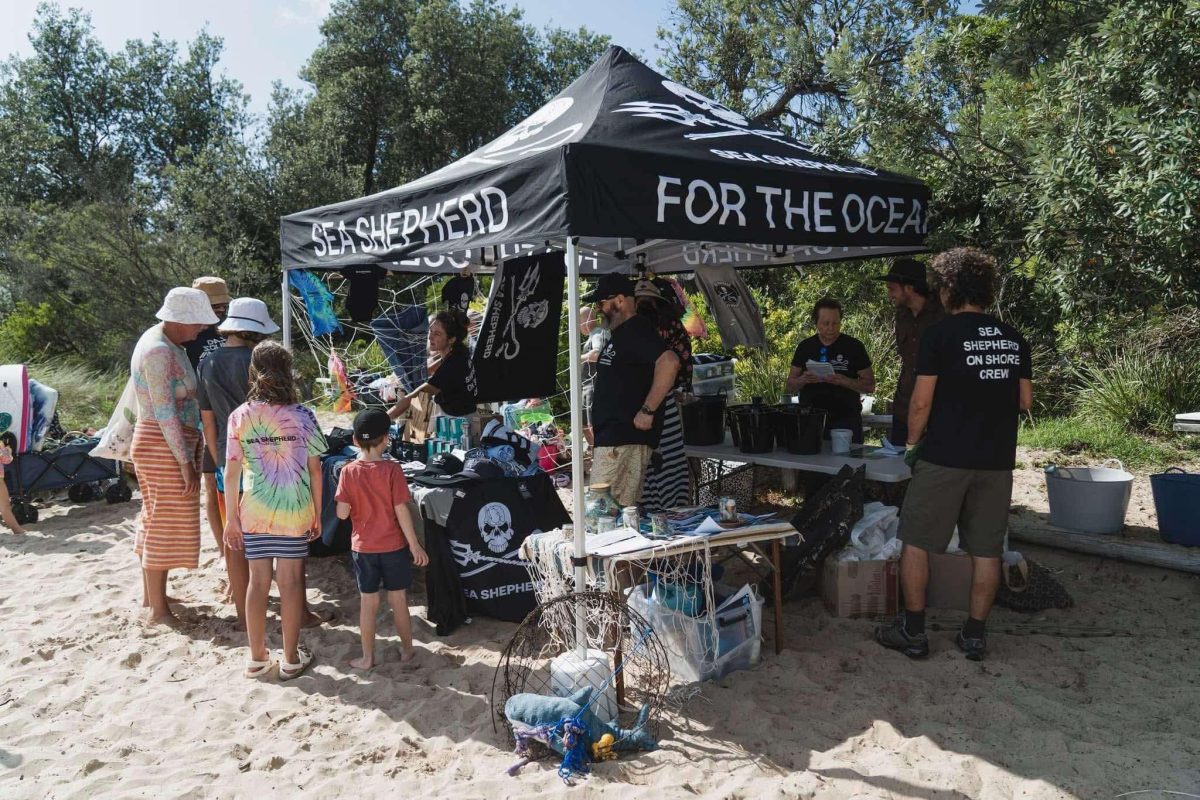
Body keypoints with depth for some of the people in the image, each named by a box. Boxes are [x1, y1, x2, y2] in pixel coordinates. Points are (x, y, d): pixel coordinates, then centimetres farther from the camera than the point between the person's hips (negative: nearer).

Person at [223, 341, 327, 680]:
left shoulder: (240, 416, -4)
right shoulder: (302, 415, -7)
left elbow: (231, 473, -4)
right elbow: (314, 470, -5)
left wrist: (231, 519, 5)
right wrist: (317, 514, 6)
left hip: (254, 512, 1)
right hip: (294, 512, -1)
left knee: (258, 580, 11)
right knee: (291, 581, 7)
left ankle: (257, 657, 22)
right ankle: (291, 659, 16)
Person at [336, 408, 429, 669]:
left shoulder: (349, 471, -8)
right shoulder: (392, 469, -14)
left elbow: (342, 513, -9)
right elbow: (401, 510, -14)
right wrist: (415, 545, -7)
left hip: (363, 548, 1)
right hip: (394, 546, -1)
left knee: (368, 603, 11)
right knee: (399, 601, 12)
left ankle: (367, 657, 20)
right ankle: (407, 650, 26)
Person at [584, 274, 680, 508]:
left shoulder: (637, 330, -12)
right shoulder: (620, 334, 20)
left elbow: (669, 362, -28)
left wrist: (647, 411, -24)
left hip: (625, 440, -10)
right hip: (610, 436, 10)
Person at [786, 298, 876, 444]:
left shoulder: (854, 346, 2)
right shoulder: (805, 347, 8)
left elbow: (869, 385, 1)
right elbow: (790, 386, 11)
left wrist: (844, 381, -16)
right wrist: (803, 380, -11)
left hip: (845, 420, -2)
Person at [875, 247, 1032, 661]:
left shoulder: (940, 334, -9)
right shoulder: (1014, 338, 7)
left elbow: (921, 401, -11)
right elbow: (1025, 400, 12)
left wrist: (912, 444, 3)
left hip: (945, 457, -5)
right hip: (997, 460, 5)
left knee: (916, 542, 7)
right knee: (986, 549, 11)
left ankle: (913, 631, 12)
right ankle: (975, 634, 19)